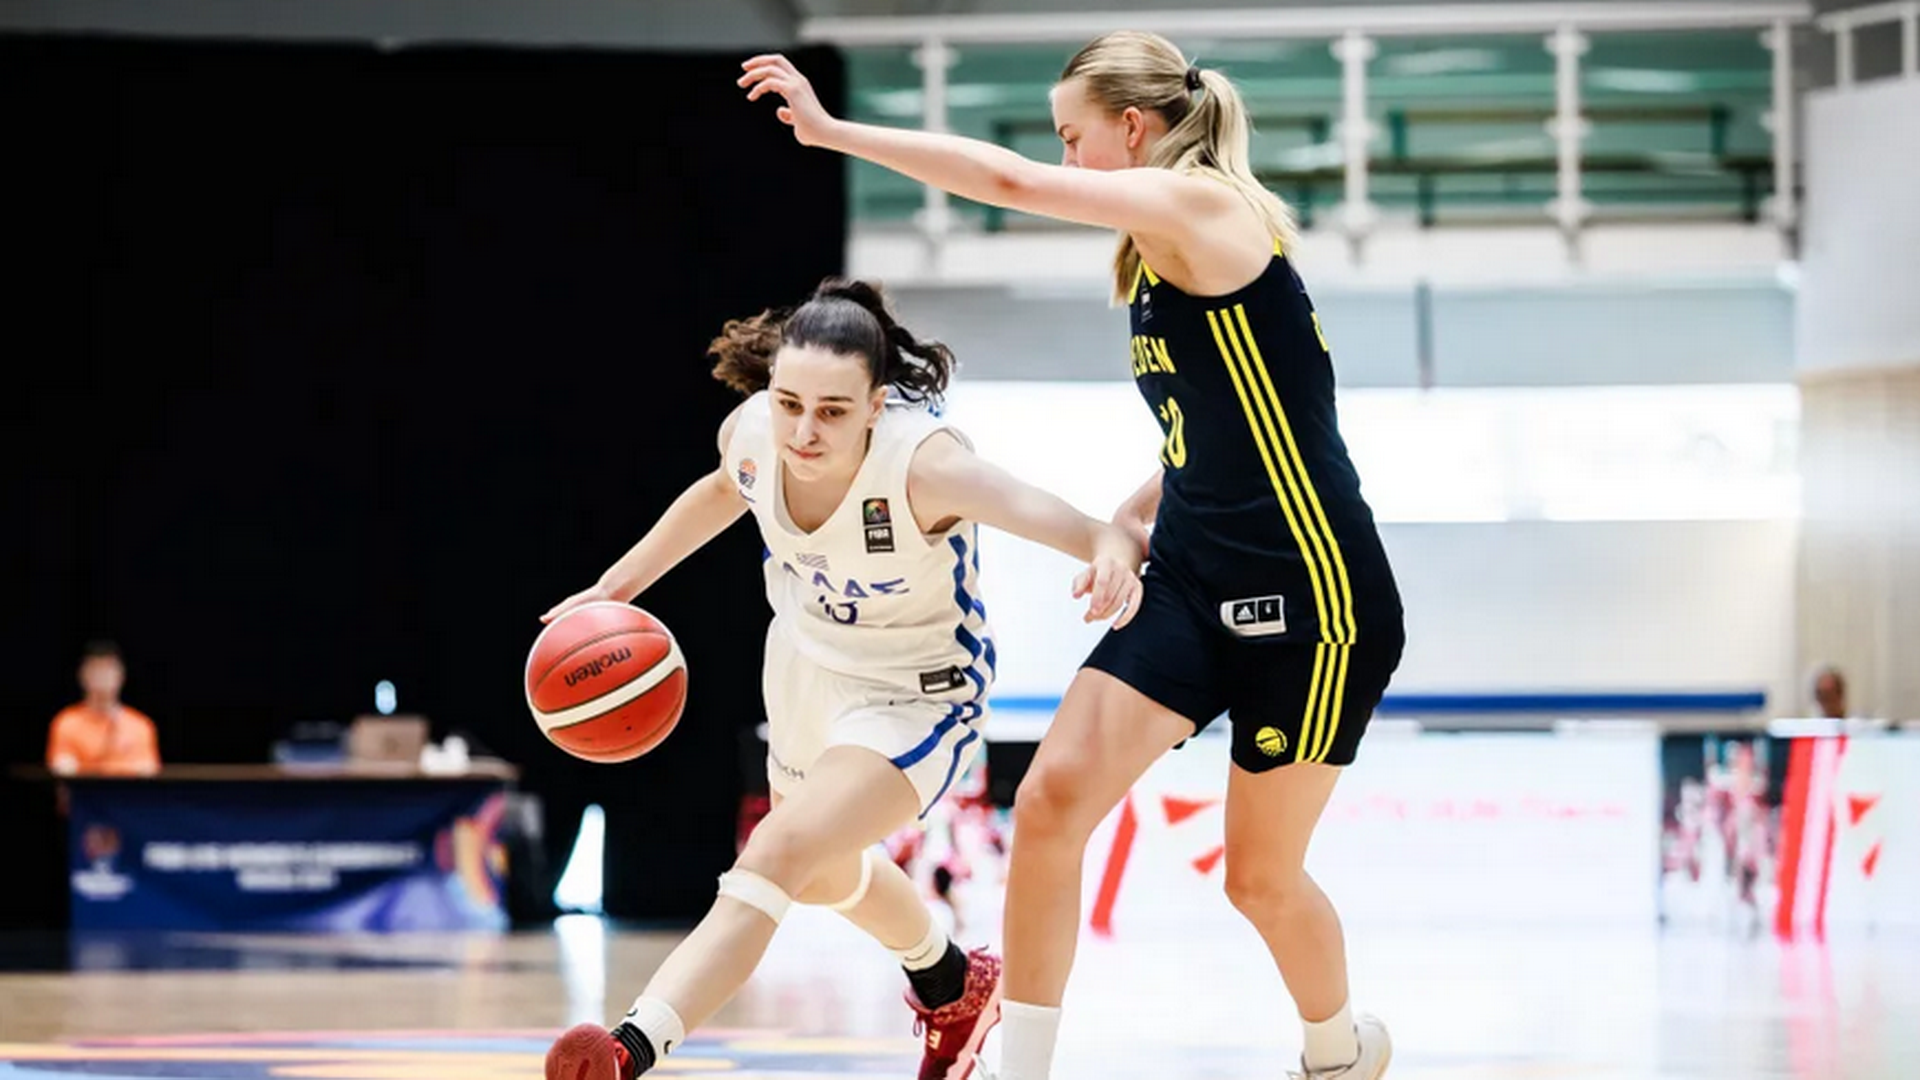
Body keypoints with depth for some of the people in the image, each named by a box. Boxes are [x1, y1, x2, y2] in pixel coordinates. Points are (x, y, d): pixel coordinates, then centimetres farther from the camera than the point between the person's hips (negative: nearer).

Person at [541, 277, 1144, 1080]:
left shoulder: (923, 463, -38)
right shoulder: (752, 431, -22)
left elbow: (1073, 526, -50)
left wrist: (1113, 554, -72)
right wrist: (616, 586, 6)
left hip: (915, 693, -7)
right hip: (807, 664, 7)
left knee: (779, 855, -29)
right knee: (826, 872, 30)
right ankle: (952, 986, 60)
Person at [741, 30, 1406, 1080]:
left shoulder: (1204, 206, -15)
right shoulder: (1164, 250, 12)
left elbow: (1011, 181, -25)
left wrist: (832, 130, -20)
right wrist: (1135, 511, 11)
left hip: (1312, 596, -8)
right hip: (1192, 578, 8)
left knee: (1261, 876, 5)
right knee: (1052, 797, -10)